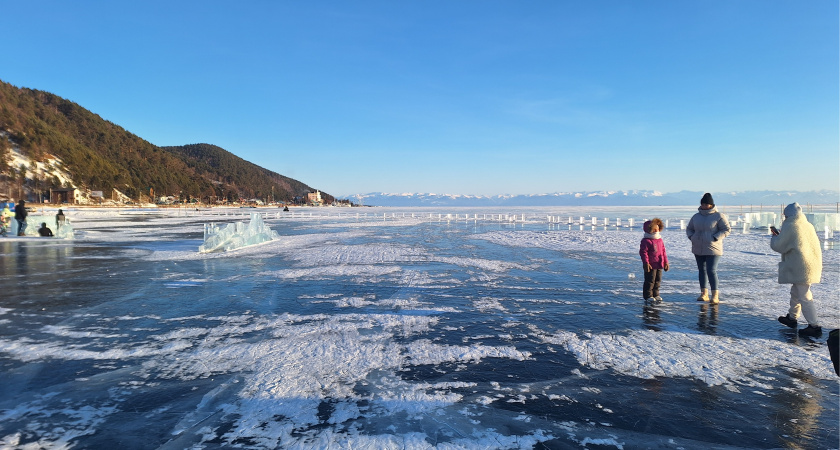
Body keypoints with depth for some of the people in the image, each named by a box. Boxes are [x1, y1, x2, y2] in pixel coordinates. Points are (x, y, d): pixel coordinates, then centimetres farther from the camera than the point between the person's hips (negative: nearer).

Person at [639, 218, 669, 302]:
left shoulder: (660, 240, 12)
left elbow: (663, 252, 18)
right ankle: (648, 295, 6)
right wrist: (646, 263, -21)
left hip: (659, 265, 8)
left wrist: (666, 262, 16)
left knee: (658, 280, 13)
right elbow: (643, 252, -16)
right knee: (650, 281, -2)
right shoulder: (646, 241, -12)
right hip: (651, 265, -8)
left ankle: (655, 294, 24)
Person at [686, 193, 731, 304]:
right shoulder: (696, 216, 10)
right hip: (698, 249, 6)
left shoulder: (718, 216, -5)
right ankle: (704, 294, 18)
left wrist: (715, 238, -16)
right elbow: (689, 229, 20)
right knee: (702, 270, 10)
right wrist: (691, 237, 1)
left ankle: (715, 295, -7)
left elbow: (727, 229, -7)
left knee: (711, 271, -12)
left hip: (712, 249, -6)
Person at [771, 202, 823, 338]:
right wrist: (778, 234, 23)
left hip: (800, 268, -9)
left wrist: (774, 237, 8)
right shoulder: (808, 225, 12)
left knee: (804, 297, -5)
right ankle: (792, 318, 34)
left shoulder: (790, 226, -14)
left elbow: (779, 246, -11)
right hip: (812, 264, 9)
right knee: (795, 292, 22)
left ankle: (815, 326, -4)